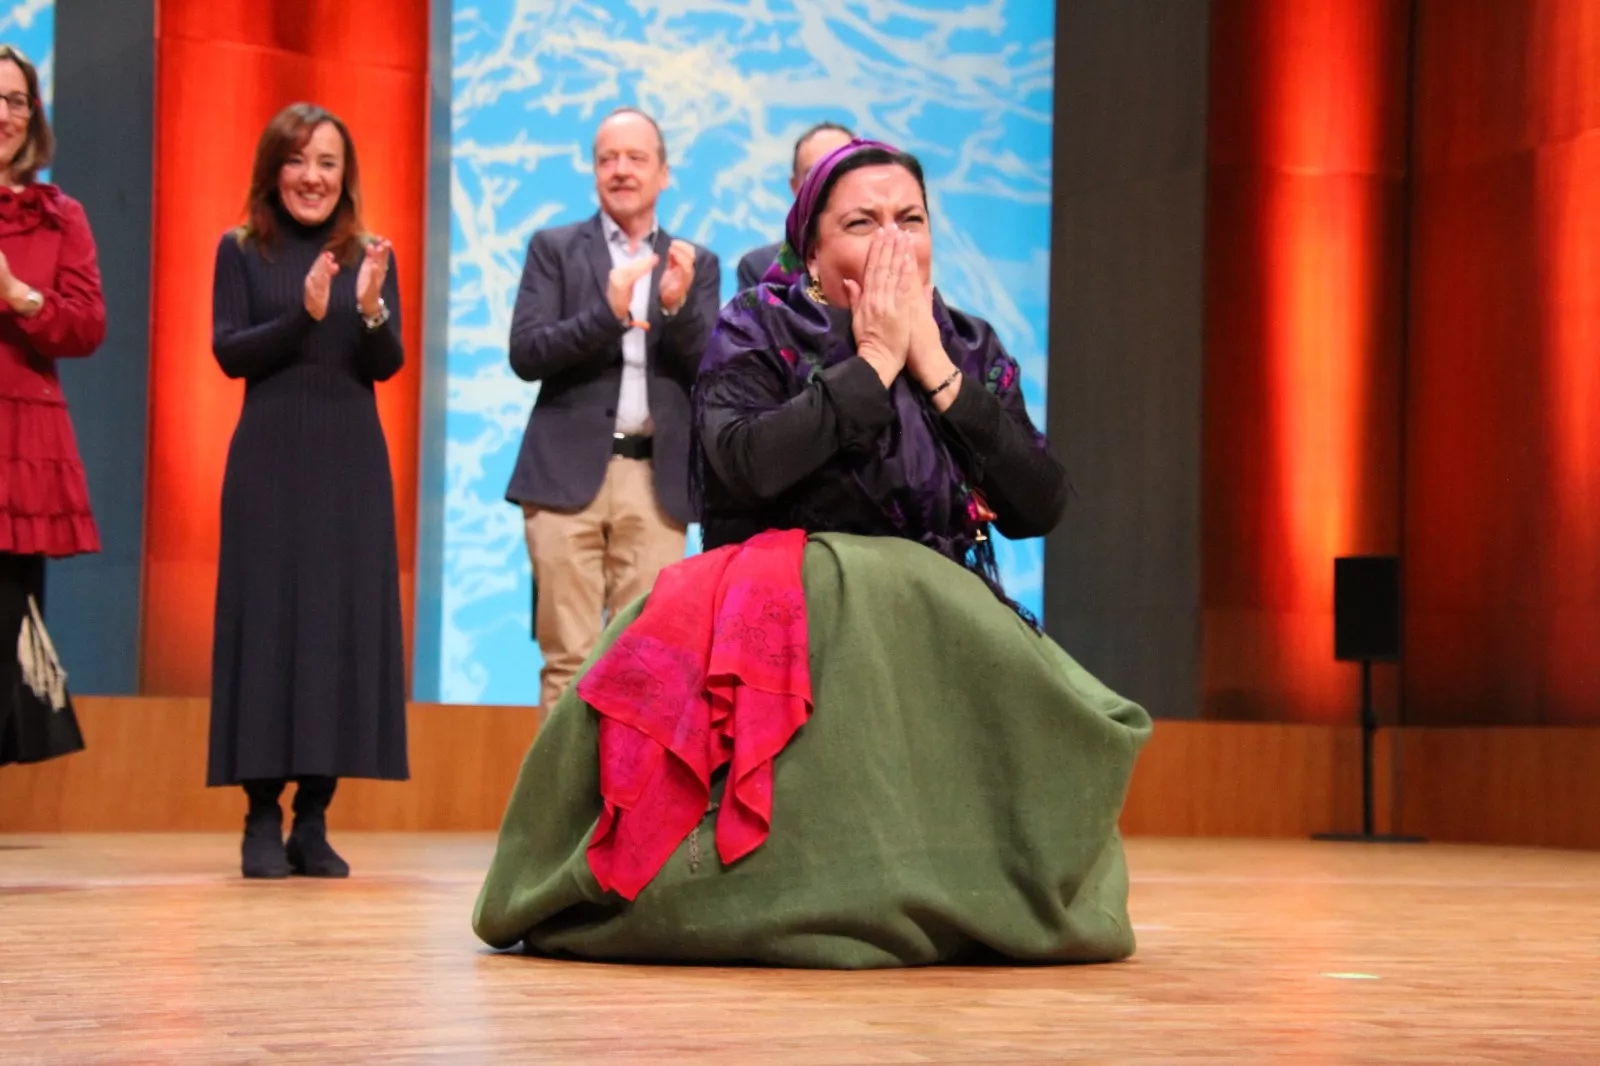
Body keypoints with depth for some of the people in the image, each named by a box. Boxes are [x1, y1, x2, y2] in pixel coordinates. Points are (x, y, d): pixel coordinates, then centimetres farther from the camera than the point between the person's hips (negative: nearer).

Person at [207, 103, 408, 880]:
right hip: (269, 459, -2)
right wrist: (305, 314, -18)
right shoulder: (241, 251, 5)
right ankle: (262, 819, 0)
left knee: (342, 621, 0)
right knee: (265, 619, -4)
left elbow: (388, 365, 0)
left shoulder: (370, 256, 9)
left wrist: (371, 309, -20)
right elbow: (229, 353, -4)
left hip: (350, 463, 2)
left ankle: (314, 820, 5)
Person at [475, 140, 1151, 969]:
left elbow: (1039, 508, -2)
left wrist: (933, 366, -6)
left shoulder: (970, 350, 13)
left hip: (939, 620, 4)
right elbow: (745, 463, -20)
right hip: (778, 610, -4)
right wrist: (874, 363, -12)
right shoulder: (756, 332, 3)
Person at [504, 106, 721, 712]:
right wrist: (607, 314, -17)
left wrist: (678, 306, -13)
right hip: (569, 473, -1)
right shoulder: (554, 248, 9)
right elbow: (525, 354, -2)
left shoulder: (697, 264, 14)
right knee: (569, 659, -4)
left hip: (657, 479, 1)